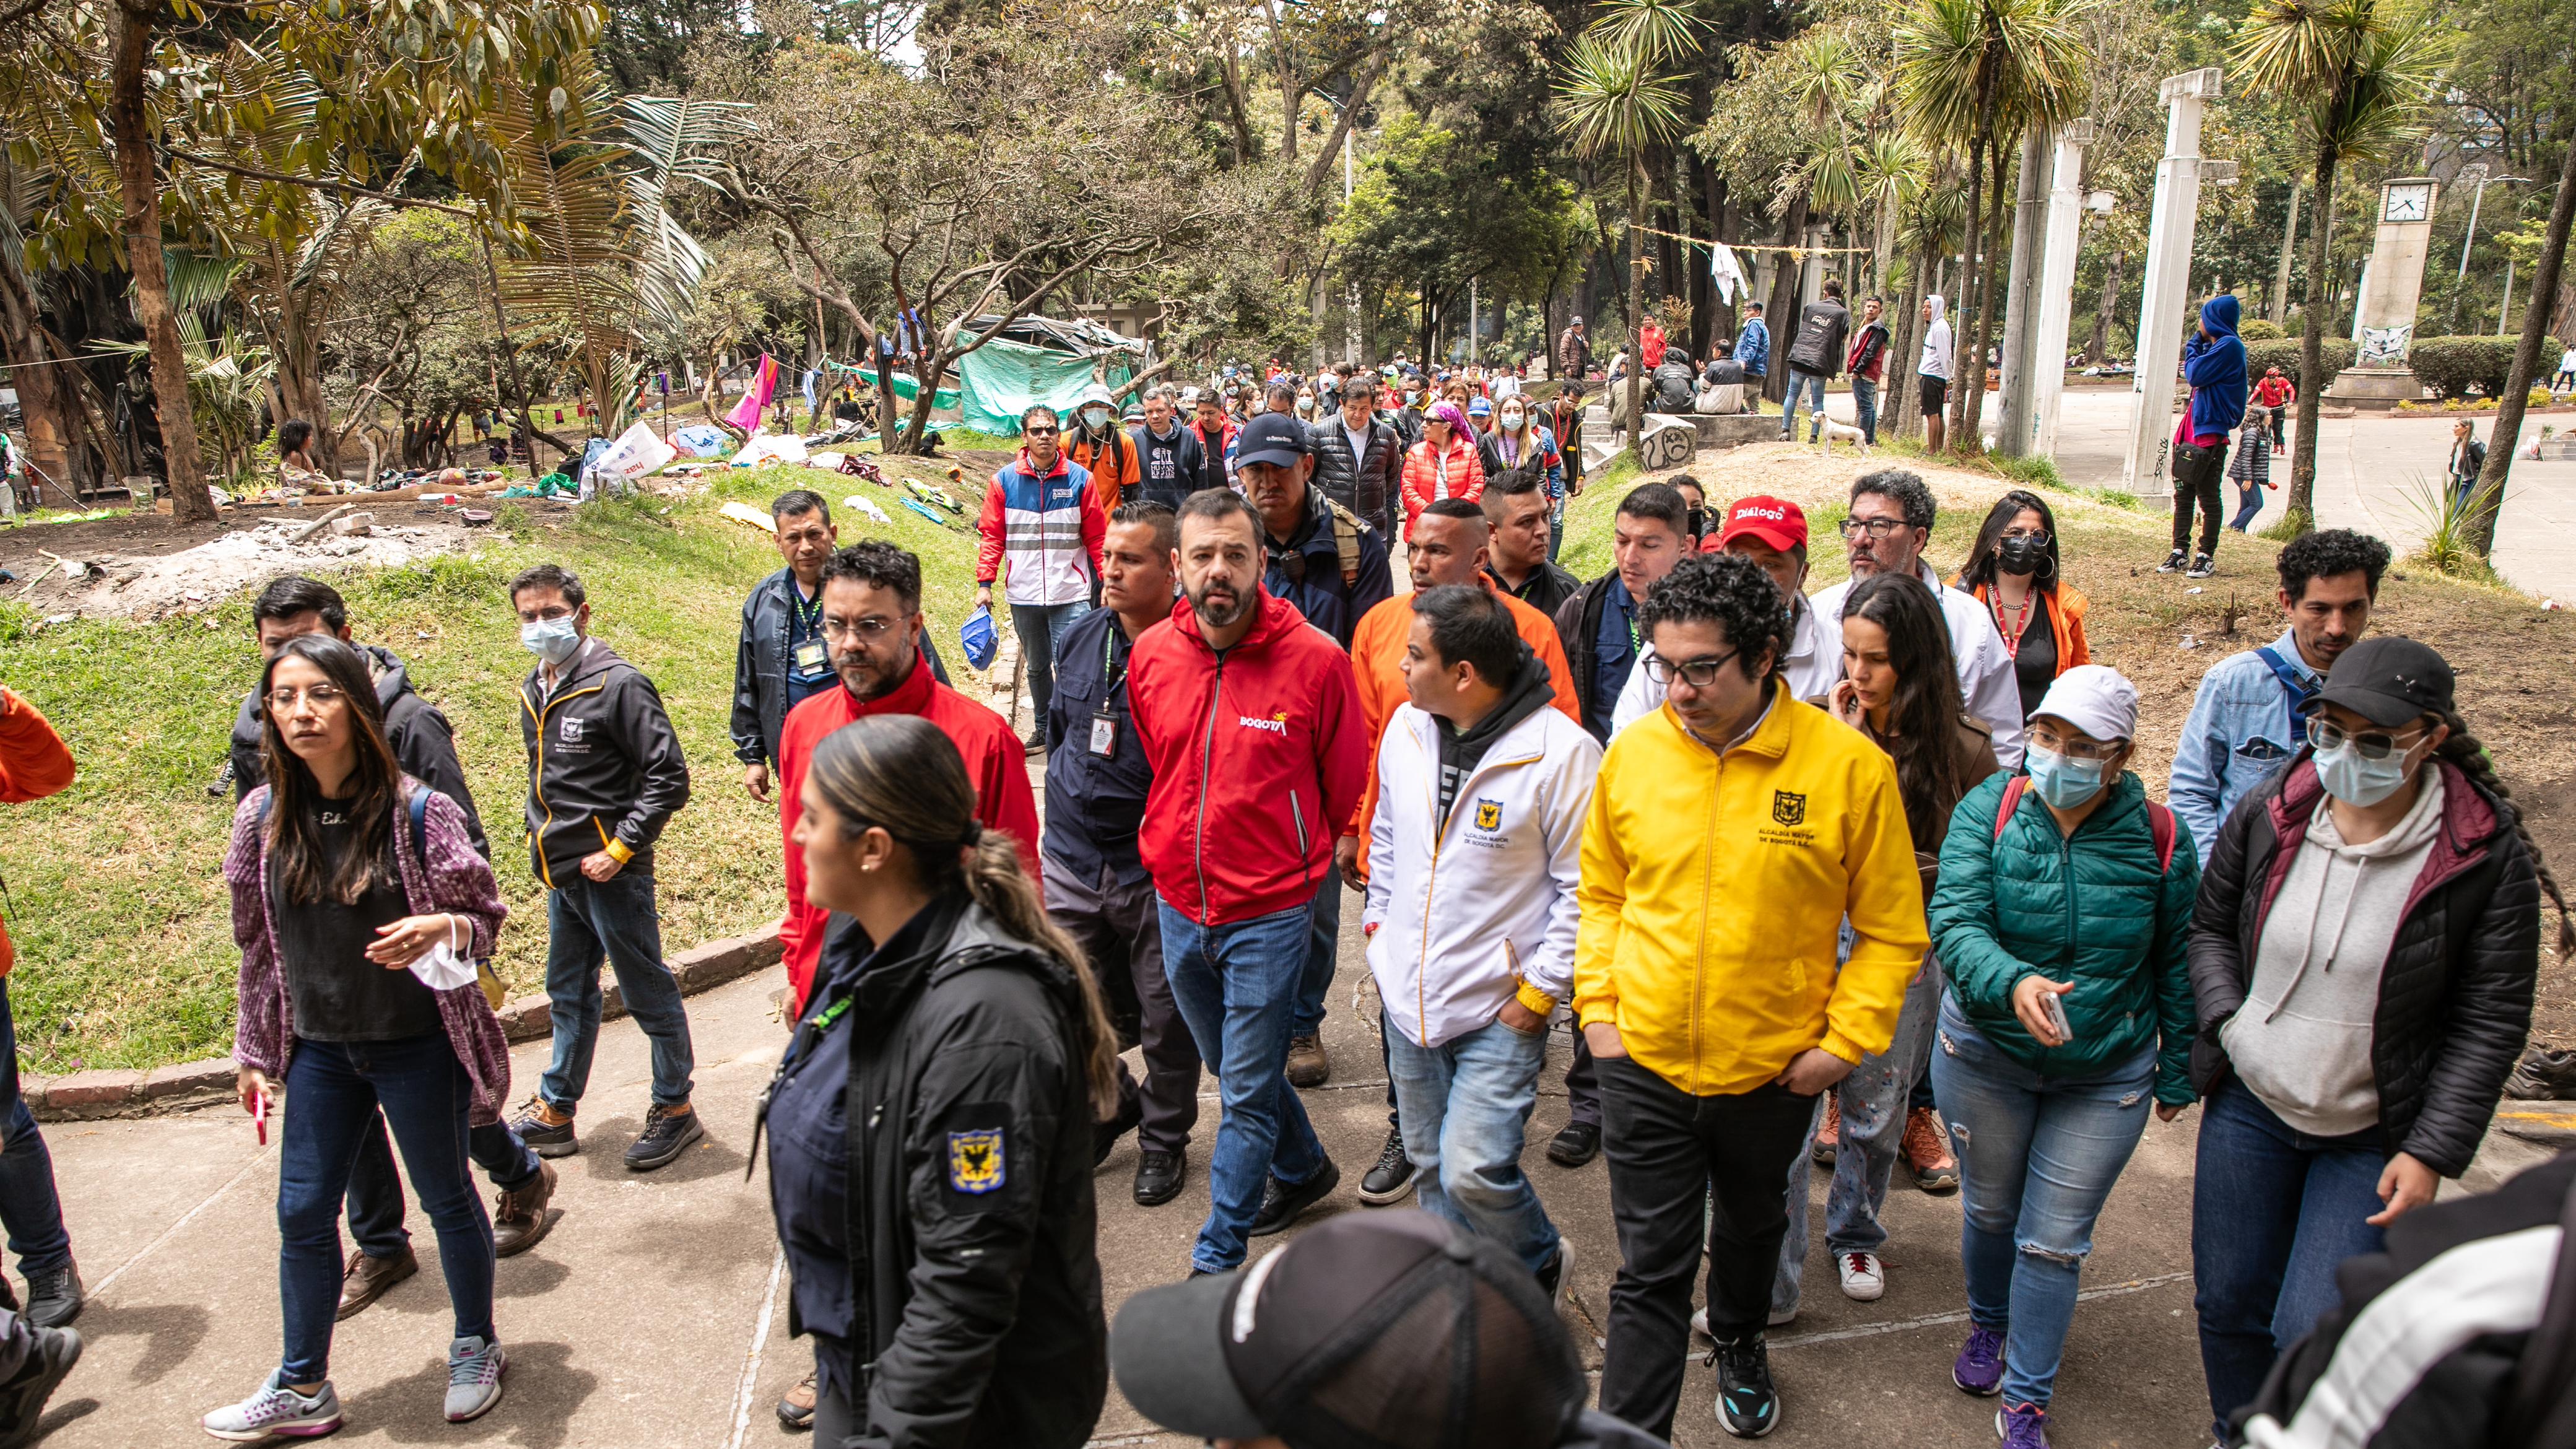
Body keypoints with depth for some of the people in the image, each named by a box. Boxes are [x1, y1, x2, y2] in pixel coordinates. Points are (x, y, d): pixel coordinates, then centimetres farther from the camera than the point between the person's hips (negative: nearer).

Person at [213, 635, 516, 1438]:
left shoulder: (416, 810, -16)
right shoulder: (263, 818, -3)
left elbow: (487, 912, -8)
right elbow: (258, 943, 7)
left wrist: (441, 929, -31)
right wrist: (256, 1052, 10)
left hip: (418, 1044, -4)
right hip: (320, 1049, 4)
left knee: (446, 1198, 12)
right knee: (303, 1211, 12)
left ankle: (475, 1348, 33)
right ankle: (302, 1388, 30)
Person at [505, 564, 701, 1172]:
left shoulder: (618, 684, -15)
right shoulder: (534, 691, 10)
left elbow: (669, 778, -17)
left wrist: (618, 849, -18)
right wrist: (543, 839, 12)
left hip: (612, 873, -8)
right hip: (560, 874, 8)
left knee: (648, 994, 4)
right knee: (569, 996, 19)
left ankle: (674, 1109, 17)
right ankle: (555, 1112, 31)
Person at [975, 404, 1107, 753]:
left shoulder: (1079, 478, 0)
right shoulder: (1004, 480, 2)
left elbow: (1097, 537, 3)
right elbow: (991, 536, 6)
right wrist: (984, 583, -1)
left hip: (1071, 595, -2)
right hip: (1023, 594, 2)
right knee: (1036, 667, 15)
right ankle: (1043, 728, 29)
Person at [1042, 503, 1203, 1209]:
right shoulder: (1082, 637, 2)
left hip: (1155, 874, -5)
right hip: (1072, 862, 5)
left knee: (1165, 1018, 10)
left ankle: (1164, 1139, 34)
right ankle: (1113, 1102, 37)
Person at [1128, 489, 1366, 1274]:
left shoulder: (1316, 659, -15)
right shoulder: (1150, 654, -3)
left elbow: (1345, 784, 0)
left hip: (1270, 912, -5)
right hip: (1178, 905, 5)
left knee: (1247, 1096, 3)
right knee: (1235, 1070, 23)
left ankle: (1218, 1256, 19)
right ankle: (1303, 1170, 48)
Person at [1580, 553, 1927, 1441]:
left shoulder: (1850, 766, -15)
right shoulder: (1633, 752, -8)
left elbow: (1892, 931, -5)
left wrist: (1846, 1039, -10)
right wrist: (1598, 1008, 0)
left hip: (1775, 1068, 1)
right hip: (1645, 1063, 0)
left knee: (1751, 1225, 27)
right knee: (1651, 1269, 3)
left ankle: (1740, 1344, 56)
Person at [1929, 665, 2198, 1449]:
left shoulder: (2159, 838, -11)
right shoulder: (1988, 811, -14)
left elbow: (2175, 965, 1)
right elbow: (1954, 921, -25)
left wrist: (2177, 1073, 7)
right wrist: (2012, 982, -44)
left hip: (2106, 1076, 0)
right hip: (1985, 1058, 1)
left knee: (2055, 1241, 6)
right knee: (1990, 1209, 20)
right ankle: (1989, 1326, 49)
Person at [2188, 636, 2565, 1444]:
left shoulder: (2487, 855, -14)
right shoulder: (2268, 814, -6)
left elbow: (2491, 1020, -9)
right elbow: (2210, 928, 10)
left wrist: (2433, 1152, -12)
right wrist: (2227, 1021, -7)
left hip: (2373, 1138, -3)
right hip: (2249, 1106, 3)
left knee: (2313, 1336, -5)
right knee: (2228, 1304, 14)